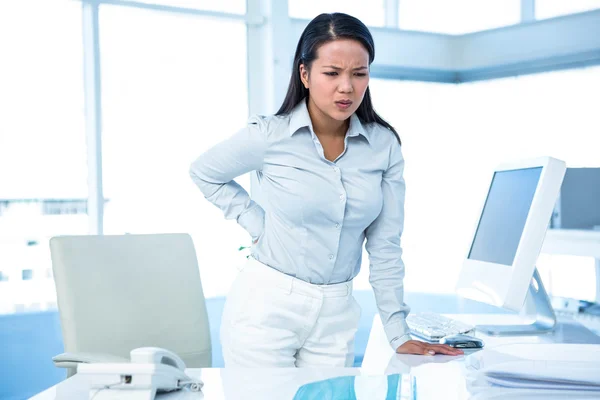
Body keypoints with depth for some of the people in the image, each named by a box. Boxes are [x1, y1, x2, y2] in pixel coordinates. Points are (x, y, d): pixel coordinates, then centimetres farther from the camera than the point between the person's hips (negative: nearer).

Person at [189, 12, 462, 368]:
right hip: (266, 308, -2)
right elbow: (204, 174, 8)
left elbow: (385, 246, 0)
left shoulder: (385, 145, -4)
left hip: (337, 315, 3)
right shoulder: (269, 137, -11)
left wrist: (399, 336, 0)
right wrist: (256, 223, -2)